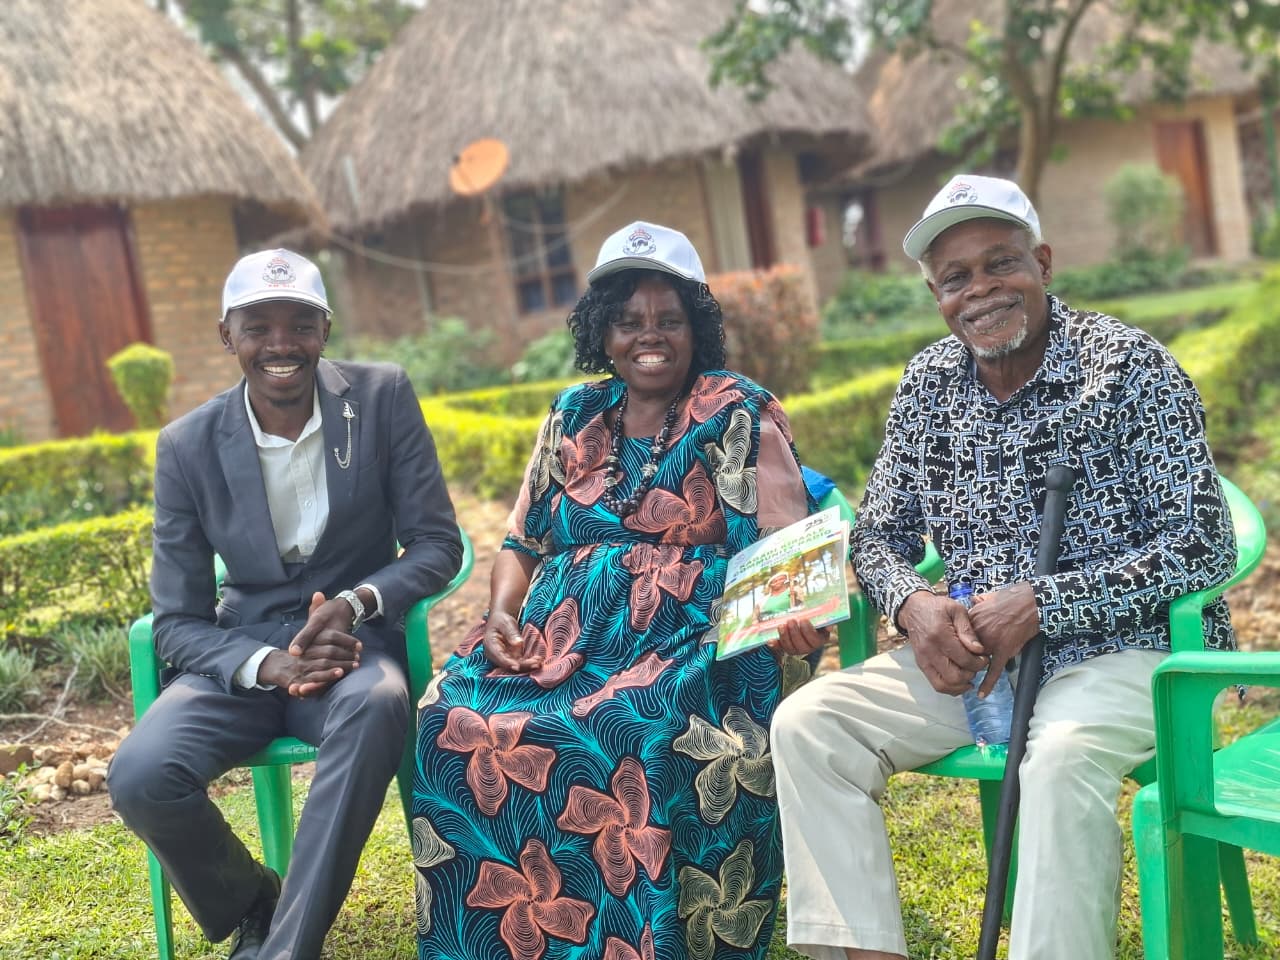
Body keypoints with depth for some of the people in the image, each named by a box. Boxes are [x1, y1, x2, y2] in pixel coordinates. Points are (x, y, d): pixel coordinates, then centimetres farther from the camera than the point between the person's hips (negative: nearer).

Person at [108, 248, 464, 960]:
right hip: (244, 654, 2)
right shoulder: (188, 446, -3)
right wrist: (268, 665, -22)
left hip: (355, 641, -1)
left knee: (378, 707, -37)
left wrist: (357, 602, -22)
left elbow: (438, 545, -2)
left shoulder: (383, 397, -5)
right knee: (140, 777, -26)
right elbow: (178, 622, -2)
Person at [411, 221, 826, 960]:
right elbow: (521, 545, 19)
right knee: (456, 721, -21)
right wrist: (503, 614, -3)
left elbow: (787, 540, -6)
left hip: (694, 641, -4)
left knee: (644, 732, -35)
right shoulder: (574, 418, 17)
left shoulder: (740, 415, 5)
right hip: (560, 640, 4)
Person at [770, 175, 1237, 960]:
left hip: (1121, 651, -5)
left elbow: (1203, 545, -13)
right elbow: (879, 533, 12)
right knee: (807, 724, -13)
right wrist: (915, 606, -12)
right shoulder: (929, 383, 7)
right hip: (966, 657, 5)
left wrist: (1036, 606, -20)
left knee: (1061, 757, -37)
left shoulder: (1130, 365, -7)